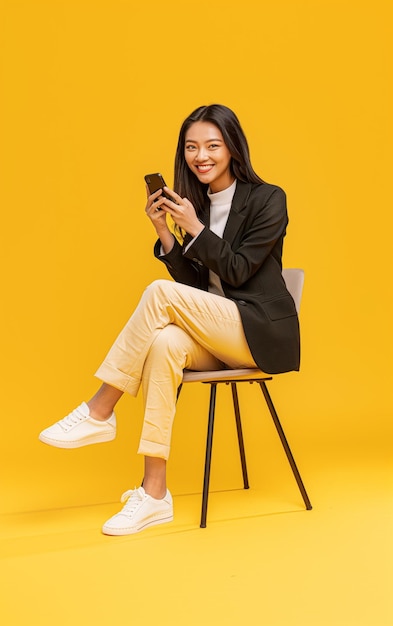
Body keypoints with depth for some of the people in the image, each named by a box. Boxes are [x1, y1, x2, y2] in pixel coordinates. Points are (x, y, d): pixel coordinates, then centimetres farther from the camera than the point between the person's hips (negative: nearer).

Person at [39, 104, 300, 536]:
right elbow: (195, 282, 6)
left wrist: (195, 228, -18)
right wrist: (164, 232, -6)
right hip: (216, 334, 5)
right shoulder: (197, 204, 12)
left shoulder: (268, 200, -4)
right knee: (165, 343, -31)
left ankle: (99, 412, -19)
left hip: (263, 333, -5)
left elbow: (237, 272, -11)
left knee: (162, 292, -26)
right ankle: (154, 492, -31)